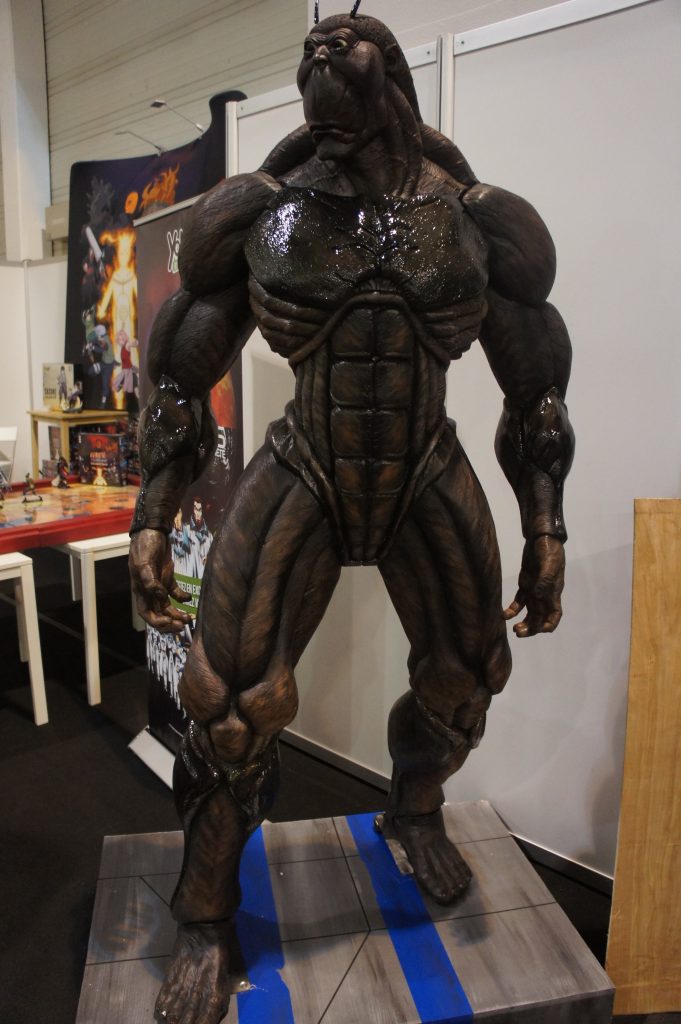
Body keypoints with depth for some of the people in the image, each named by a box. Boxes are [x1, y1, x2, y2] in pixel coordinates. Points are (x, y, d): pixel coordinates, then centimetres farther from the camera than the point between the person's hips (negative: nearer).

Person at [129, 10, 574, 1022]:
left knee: (467, 671, 13)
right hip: (303, 483, -1)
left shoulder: (483, 222, -2)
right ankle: (205, 919, 23)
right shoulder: (257, 214, -4)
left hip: (432, 484, 3)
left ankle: (415, 812, 49)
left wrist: (547, 534, 3)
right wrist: (150, 524, -2)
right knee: (233, 698, -6)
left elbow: (536, 393, 4)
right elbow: (181, 381, 1)